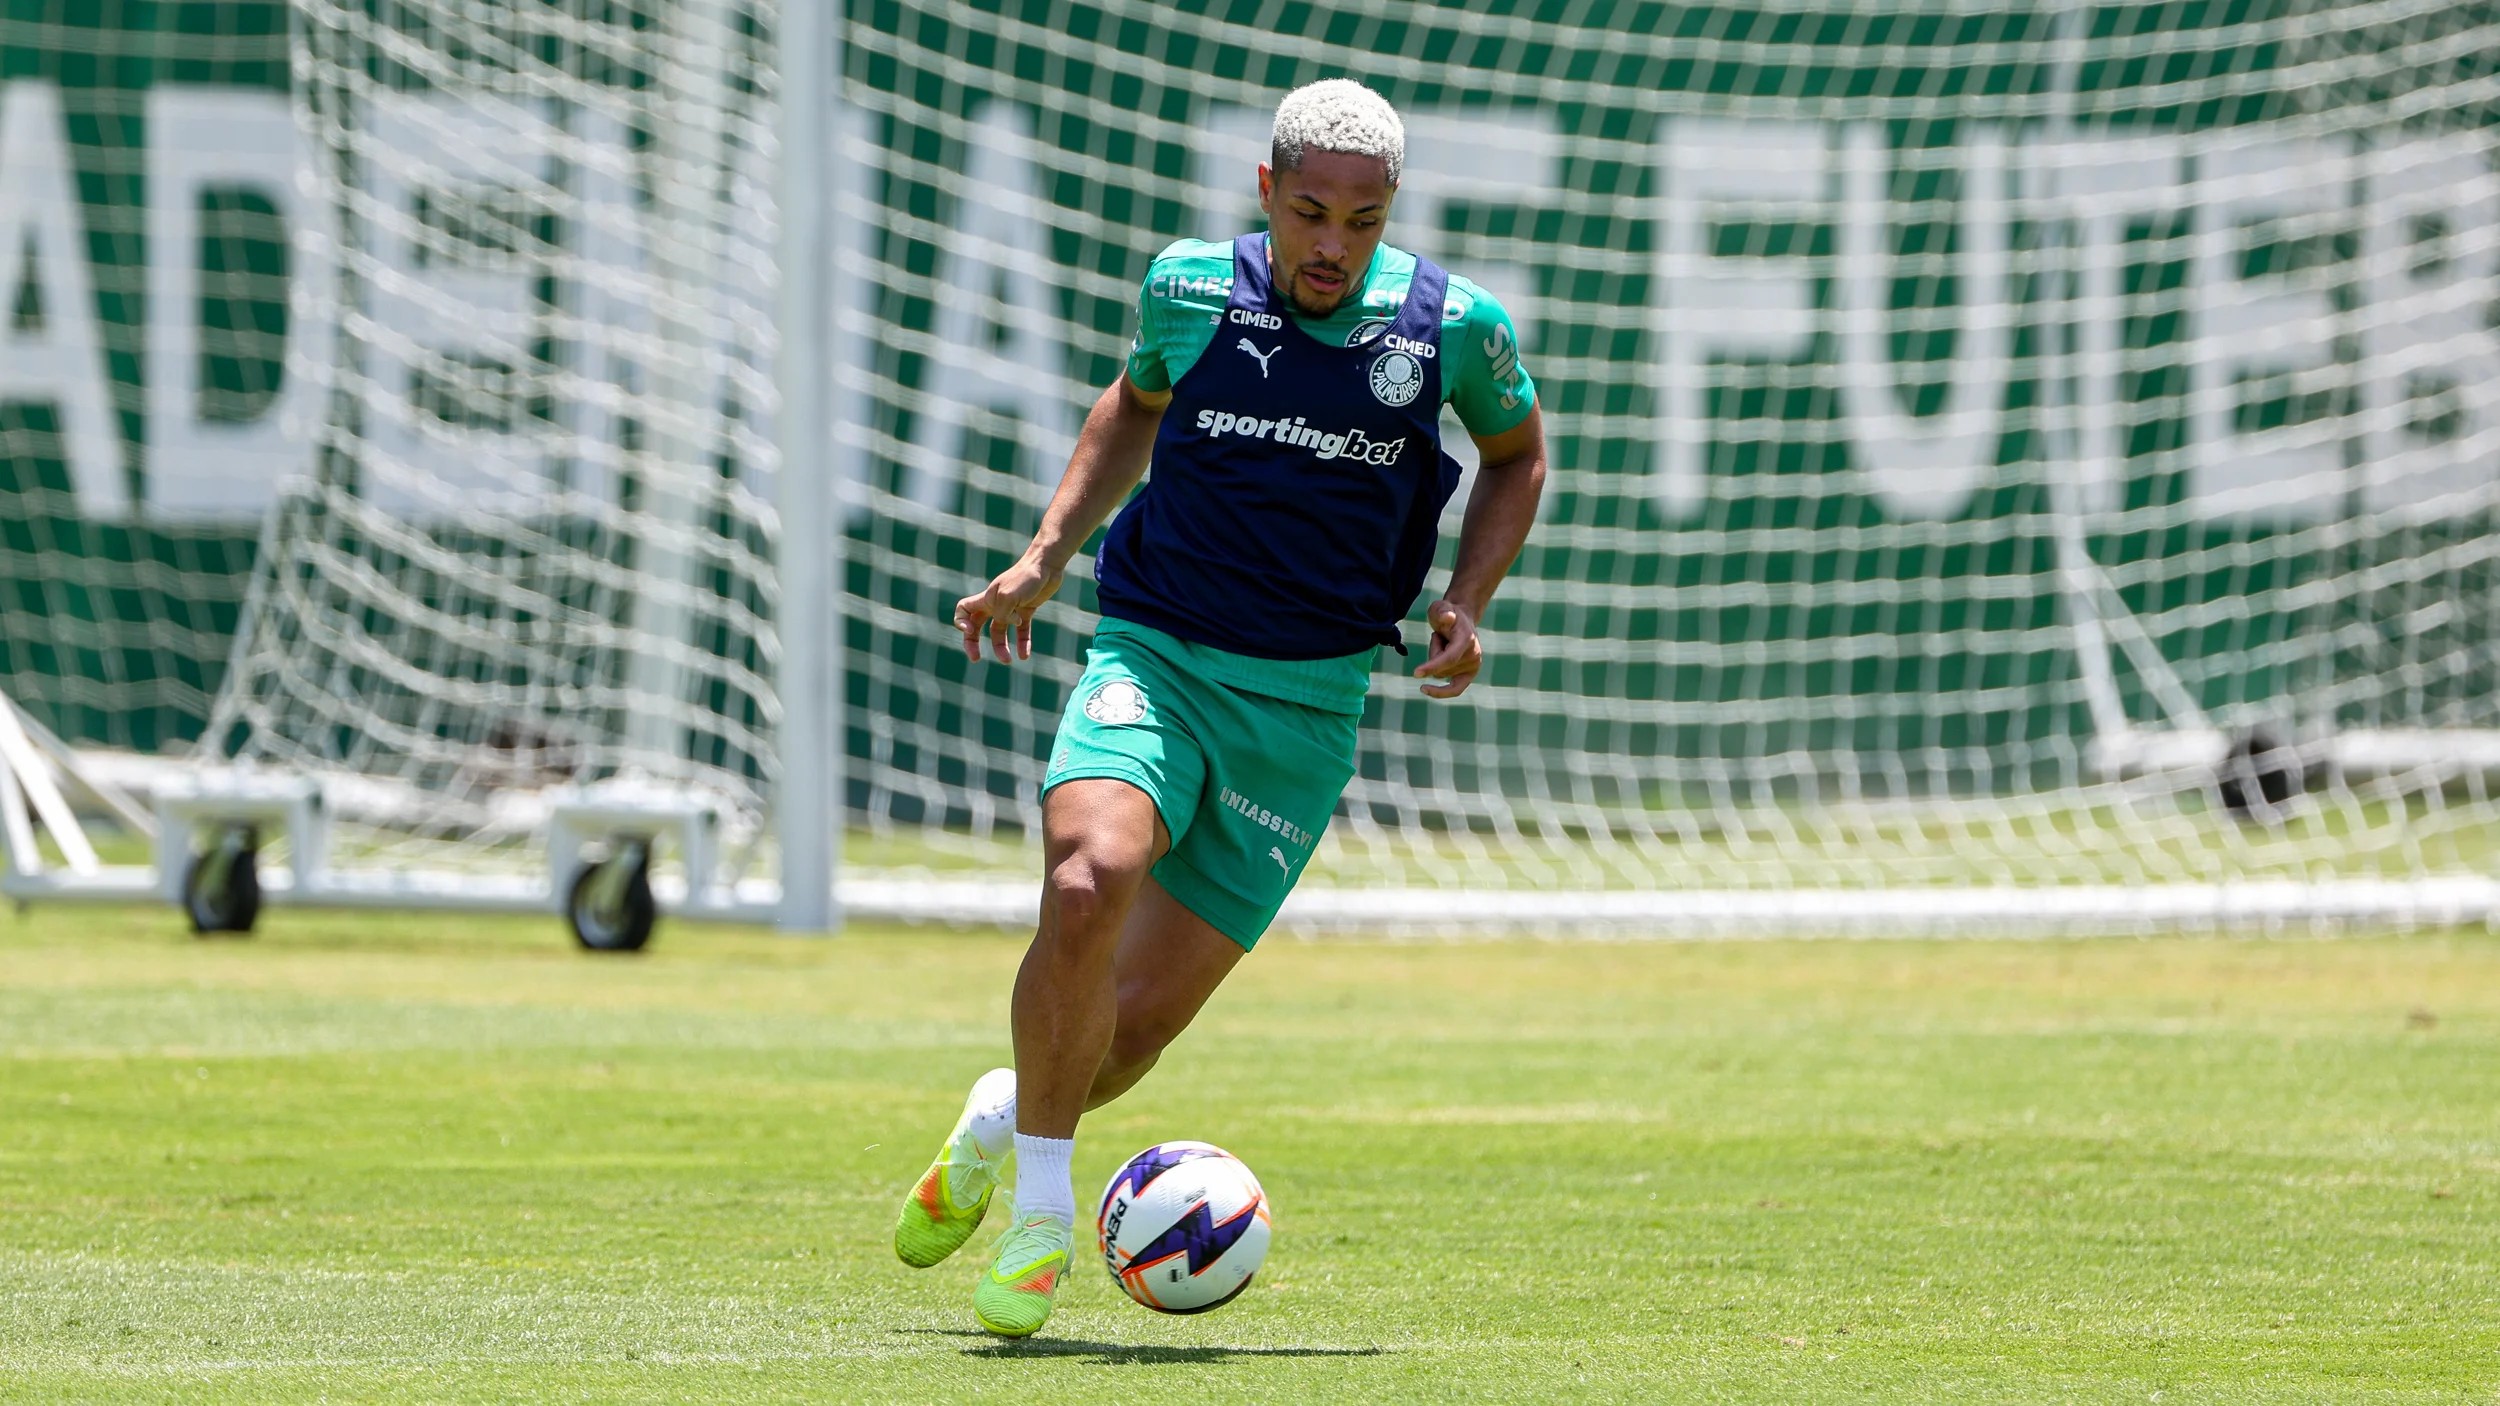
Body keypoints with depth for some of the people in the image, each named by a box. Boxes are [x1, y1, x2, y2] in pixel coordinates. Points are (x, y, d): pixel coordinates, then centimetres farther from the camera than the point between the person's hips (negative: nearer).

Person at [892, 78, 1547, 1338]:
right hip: (1152, 656, 0)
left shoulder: (1452, 325, -5)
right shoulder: (1188, 289, -2)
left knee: (1135, 1026, -3)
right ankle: (1040, 1208, -15)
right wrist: (1046, 556, 13)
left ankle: (1001, 1119, 33)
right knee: (1090, 884, -31)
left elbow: (1517, 451, 16)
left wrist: (1466, 604, 2)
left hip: (1305, 708, 0)